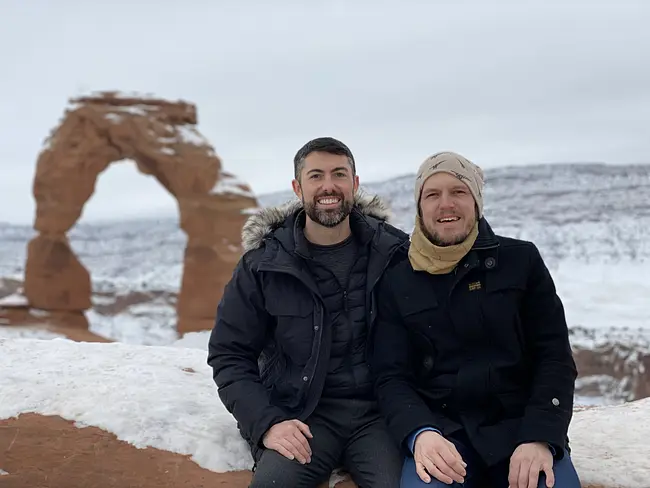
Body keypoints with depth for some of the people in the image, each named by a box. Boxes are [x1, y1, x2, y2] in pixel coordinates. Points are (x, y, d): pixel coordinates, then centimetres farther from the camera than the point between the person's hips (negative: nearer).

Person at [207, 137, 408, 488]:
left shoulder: (394, 252, 3)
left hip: (379, 412, 1)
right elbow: (230, 355, 4)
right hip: (303, 416, -1)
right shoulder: (263, 265, 0)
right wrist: (267, 422, -11)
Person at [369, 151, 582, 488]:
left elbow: (554, 357, 2)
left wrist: (540, 437, -14)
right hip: (441, 428, 0)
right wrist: (419, 433, -19)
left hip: (519, 423, 1)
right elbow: (391, 376, 3)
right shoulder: (397, 281, 8)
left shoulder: (522, 261, 7)